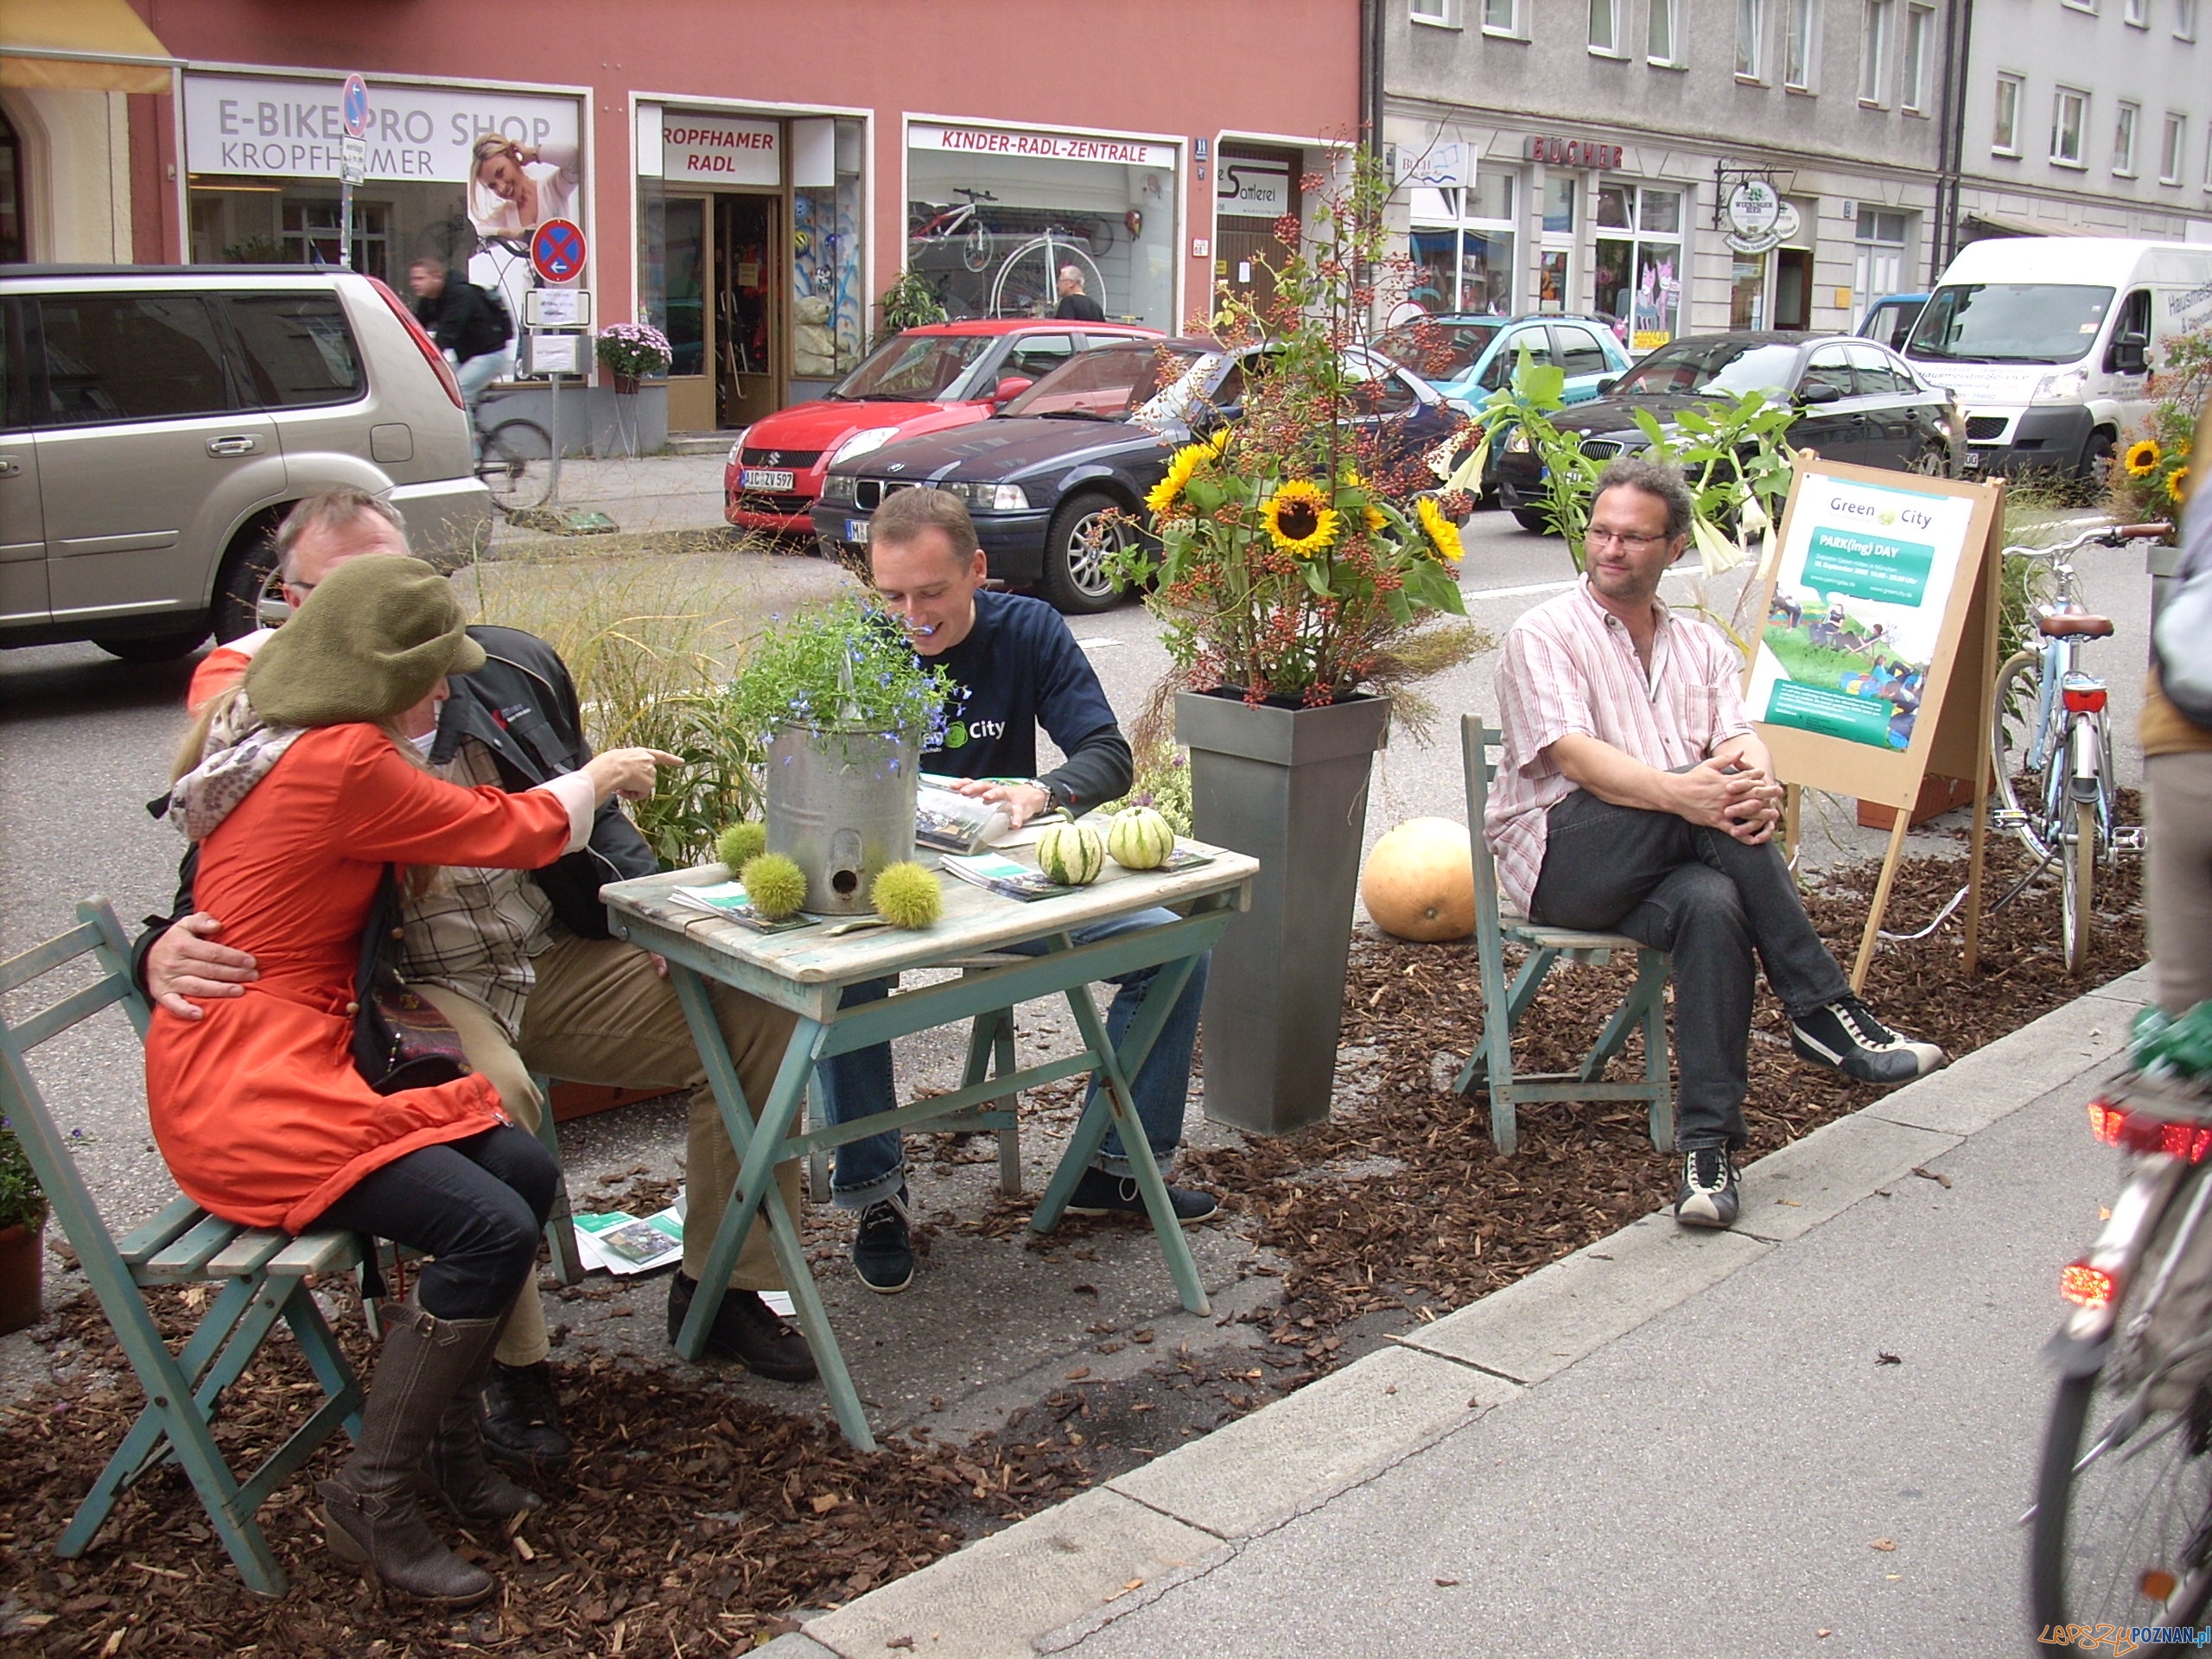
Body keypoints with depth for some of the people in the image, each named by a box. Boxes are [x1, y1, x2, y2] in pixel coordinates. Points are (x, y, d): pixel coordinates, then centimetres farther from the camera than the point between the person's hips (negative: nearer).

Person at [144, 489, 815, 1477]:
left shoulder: (512, 670, 8)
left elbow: (594, 822, 19)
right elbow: (215, 900, 0)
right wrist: (168, 954, -25)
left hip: (557, 959, 5)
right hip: (412, 989, -5)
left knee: (755, 1007, -11)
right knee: (489, 1093, -37)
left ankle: (722, 1290, 4)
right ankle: (509, 1365, -16)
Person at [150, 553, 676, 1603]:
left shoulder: (272, 737, 10)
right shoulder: (344, 763, -20)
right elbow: (507, 832, -7)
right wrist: (597, 778, 11)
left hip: (274, 1062, 10)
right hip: (247, 1094, -10)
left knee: (526, 1173, 0)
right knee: (490, 1230, -22)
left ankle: (444, 1440, 12)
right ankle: (373, 1497, -6)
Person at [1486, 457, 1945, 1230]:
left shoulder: (1701, 645, 20)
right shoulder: (1545, 635, 5)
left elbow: (1738, 739, 1)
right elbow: (1576, 757, -13)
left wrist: (1759, 782, -25)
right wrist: (1678, 793, -31)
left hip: (1667, 865, 3)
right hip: (1561, 861, -3)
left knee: (1712, 903, -33)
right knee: (1706, 798, -31)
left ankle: (1708, 1145, -34)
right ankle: (1823, 1009, -26)